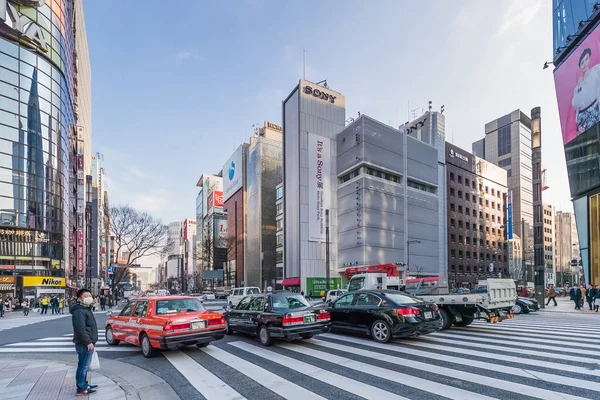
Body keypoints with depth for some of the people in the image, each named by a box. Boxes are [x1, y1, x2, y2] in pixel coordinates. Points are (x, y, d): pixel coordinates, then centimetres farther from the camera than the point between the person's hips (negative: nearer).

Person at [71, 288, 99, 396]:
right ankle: (81, 389, 2)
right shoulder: (79, 311, -17)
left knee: (85, 366, 18)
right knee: (83, 366, -4)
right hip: (84, 344, -11)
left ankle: (84, 384, 29)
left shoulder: (86, 309, 17)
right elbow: (81, 329, -25)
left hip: (87, 343, 11)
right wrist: (88, 342, -24)